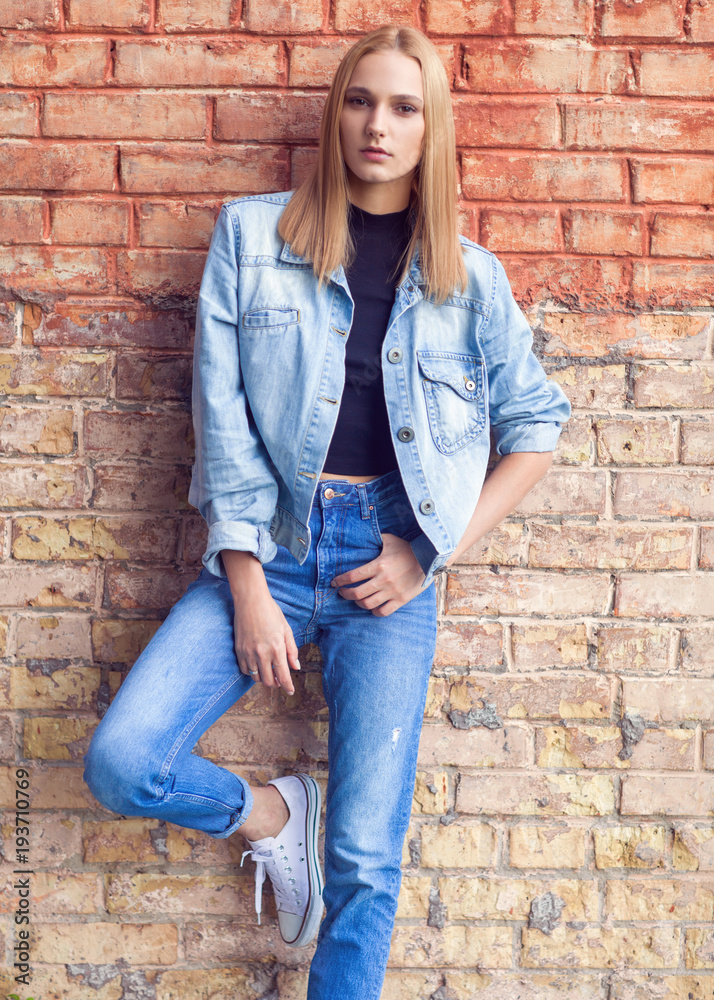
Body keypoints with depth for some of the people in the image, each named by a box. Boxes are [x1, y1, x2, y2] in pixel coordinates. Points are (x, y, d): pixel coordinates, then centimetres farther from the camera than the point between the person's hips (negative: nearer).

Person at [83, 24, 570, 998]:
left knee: (365, 862, -2)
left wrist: (434, 551, -1)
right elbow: (223, 415, -1)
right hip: (268, 548, 1)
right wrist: (247, 587, -8)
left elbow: (536, 425, 10)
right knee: (121, 764, -15)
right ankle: (266, 812, 16)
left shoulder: (470, 276, 7)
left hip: (388, 562, 0)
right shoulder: (253, 235, 5)